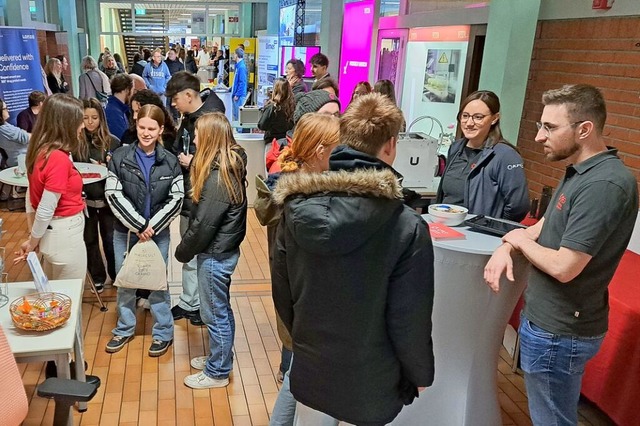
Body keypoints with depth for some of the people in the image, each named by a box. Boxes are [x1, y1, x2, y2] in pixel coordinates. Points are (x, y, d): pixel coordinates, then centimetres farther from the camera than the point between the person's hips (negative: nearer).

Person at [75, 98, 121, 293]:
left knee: (110, 239, 9)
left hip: (107, 198, -1)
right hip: (84, 199, 1)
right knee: (90, 239, 13)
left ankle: (116, 275, 28)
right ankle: (97, 277, 29)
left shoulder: (112, 141, -4)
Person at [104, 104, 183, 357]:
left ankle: (163, 333, 23)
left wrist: (152, 226, -14)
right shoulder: (120, 158, -5)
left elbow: (176, 199, -5)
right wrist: (138, 225, -16)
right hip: (125, 231, 1)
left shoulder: (170, 161, -3)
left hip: (158, 232, 0)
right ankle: (124, 329, 32)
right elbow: (113, 196, -10)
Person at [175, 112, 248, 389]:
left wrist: (183, 252, -9)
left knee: (215, 314, 6)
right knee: (221, 310, 22)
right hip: (223, 250, 9)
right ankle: (220, 358, 40)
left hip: (214, 255, -9)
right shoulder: (230, 168, 4)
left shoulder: (217, 178, -25)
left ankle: (217, 372, 23)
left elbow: (203, 226, -21)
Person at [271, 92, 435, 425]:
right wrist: (420, 374, 2)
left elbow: (281, 292, 0)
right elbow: (410, 320, -16)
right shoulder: (407, 228, -23)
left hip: (310, 370, 4)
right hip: (372, 381, -3)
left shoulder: (295, 208, -10)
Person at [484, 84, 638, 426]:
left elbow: (563, 267, -30)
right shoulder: (580, 171, 7)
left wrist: (521, 240, -11)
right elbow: (544, 226, 15)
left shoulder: (604, 185, -26)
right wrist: (505, 248, -5)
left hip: (558, 331, -10)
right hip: (549, 319, 10)